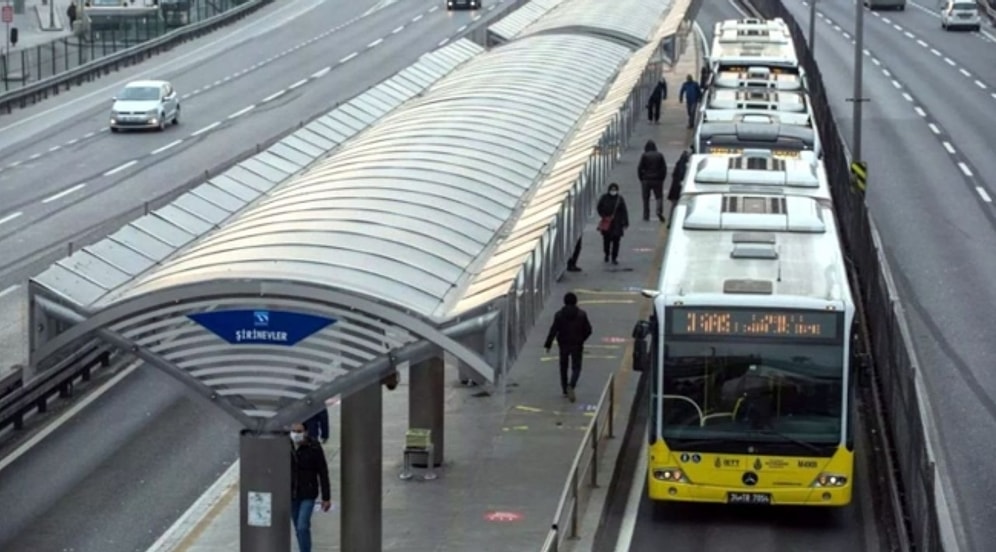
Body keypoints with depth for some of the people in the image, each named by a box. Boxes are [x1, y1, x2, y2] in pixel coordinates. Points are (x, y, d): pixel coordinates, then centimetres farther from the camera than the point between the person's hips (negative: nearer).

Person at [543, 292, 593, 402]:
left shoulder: (559, 315, -8)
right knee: (576, 368, 3)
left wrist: (548, 345, -8)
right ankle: (571, 386, -24)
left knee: (563, 367, 17)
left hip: (563, 345, 0)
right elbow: (588, 330, -2)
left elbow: (553, 330, -13)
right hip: (577, 345, 0)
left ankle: (565, 391, 23)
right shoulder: (581, 314, -5)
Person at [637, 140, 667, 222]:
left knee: (646, 198, 7)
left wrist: (641, 178, 4)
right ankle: (659, 211, -20)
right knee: (658, 197, 5)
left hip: (646, 180, -1)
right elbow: (664, 168, 2)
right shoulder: (660, 155, 2)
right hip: (657, 180, 1)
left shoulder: (644, 156, -5)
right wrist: (662, 178, 9)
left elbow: (640, 168, -7)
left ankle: (646, 215, 6)